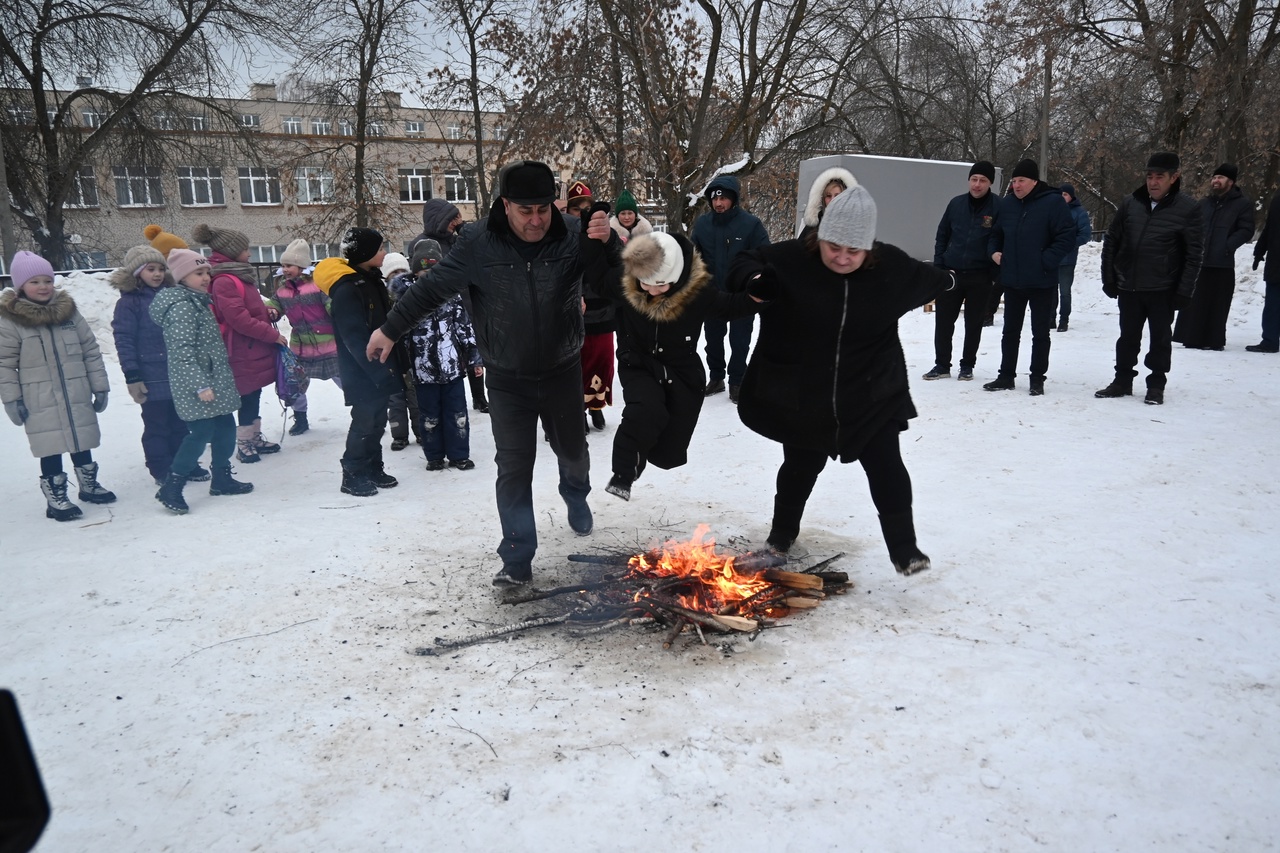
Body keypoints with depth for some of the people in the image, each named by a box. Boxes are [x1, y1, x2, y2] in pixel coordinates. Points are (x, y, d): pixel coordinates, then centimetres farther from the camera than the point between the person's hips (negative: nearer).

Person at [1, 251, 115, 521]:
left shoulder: (69, 310, 5)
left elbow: (91, 351, 7)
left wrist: (99, 386, 4)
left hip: (77, 396, 3)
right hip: (41, 402, -3)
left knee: (82, 443, 14)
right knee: (51, 450, 1)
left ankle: (89, 485, 32)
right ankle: (56, 499, 13)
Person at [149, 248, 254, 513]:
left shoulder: (199, 301, 15)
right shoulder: (182, 306, -15)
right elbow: (182, 350, -22)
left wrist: (219, 378, 25)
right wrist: (200, 385, -26)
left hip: (213, 379, 10)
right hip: (195, 385, -10)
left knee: (225, 427, 13)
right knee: (202, 432, -10)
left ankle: (221, 479, 25)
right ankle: (170, 488, -2)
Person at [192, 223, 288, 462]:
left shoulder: (238, 276, 14)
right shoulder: (224, 281, -19)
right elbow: (240, 319, -24)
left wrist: (267, 311, 6)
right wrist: (273, 335, -17)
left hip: (256, 349, 10)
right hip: (244, 353, -10)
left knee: (254, 395, 16)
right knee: (248, 397, -1)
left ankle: (255, 438, 27)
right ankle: (243, 444, 11)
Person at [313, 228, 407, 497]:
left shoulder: (371, 280, 11)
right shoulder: (346, 289, -18)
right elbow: (355, 338, -22)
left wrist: (400, 363, 11)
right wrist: (380, 371, -23)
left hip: (380, 370, 9)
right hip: (363, 374, -8)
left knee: (377, 422, 14)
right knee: (364, 422, -1)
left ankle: (373, 469, 25)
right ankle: (353, 475, 11)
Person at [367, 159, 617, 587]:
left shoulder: (572, 236, -12)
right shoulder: (479, 243, -13)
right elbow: (432, 287, -5)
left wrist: (606, 243, -39)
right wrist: (391, 329, -1)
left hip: (562, 372, 2)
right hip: (507, 379, -1)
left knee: (572, 449, 21)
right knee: (513, 467, 0)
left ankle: (576, 496, 55)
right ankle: (518, 560, 10)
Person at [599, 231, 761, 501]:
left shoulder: (698, 291, -20)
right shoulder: (624, 286, -18)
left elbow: (732, 306, -4)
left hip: (682, 373, 1)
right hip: (639, 367, -1)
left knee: (669, 453, 7)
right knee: (646, 411, -35)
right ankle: (623, 473, -14)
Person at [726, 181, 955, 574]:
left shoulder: (892, 266, -8)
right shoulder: (792, 259, -16)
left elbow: (922, 278, 14)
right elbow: (745, 263, -4)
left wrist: (945, 281, 35)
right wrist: (755, 281, -27)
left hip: (873, 396, 1)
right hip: (802, 395, -1)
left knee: (886, 468, 2)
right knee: (801, 465, 15)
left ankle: (904, 548, 18)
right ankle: (782, 532, 40)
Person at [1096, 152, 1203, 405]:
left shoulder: (1188, 209, -5)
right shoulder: (1130, 203, 3)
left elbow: (1193, 254, -6)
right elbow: (1111, 242, 7)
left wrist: (1184, 290, -11)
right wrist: (1109, 278, 2)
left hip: (1162, 290, -3)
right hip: (1128, 287, 3)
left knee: (1160, 339, 7)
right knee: (1127, 337, 12)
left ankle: (1156, 385, 17)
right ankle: (1123, 380, 24)